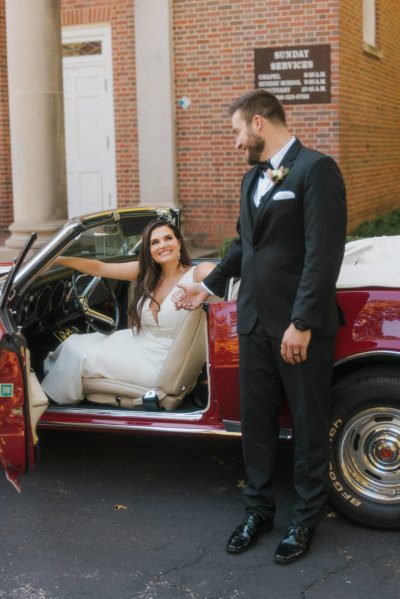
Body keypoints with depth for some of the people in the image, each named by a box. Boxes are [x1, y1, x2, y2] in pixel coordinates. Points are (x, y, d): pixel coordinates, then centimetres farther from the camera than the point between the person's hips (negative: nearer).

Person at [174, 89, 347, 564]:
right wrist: (208, 287, 21)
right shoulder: (252, 178, 14)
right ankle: (259, 509, 29)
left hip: (300, 327, -7)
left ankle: (305, 519, 23)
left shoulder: (316, 169, -12)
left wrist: (302, 323, -20)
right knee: (256, 421, 14)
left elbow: (323, 253, -18)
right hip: (254, 321, 7)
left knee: (308, 426, 8)